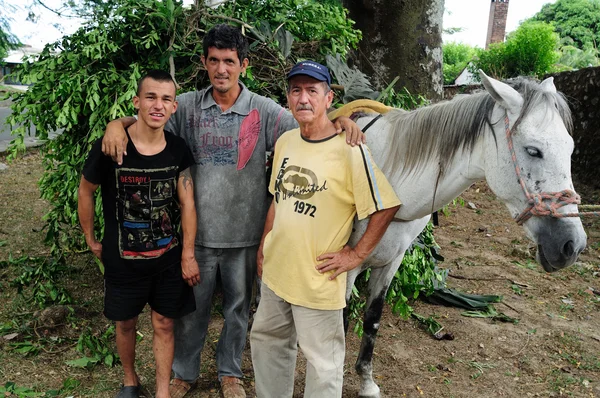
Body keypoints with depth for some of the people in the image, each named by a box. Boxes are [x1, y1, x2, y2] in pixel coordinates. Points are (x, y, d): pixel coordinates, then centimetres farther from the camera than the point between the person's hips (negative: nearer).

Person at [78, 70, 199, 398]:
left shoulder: (177, 149, -8)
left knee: (164, 324, 11)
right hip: (123, 259, -1)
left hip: (169, 257, 1)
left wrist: (188, 255, -5)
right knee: (126, 323, 17)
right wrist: (92, 242, 6)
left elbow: (187, 204, -4)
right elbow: (85, 192, -1)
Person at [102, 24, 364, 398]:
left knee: (238, 307, 18)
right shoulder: (188, 106, -2)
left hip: (244, 234, 0)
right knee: (191, 307, 17)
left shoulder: (264, 111, -7)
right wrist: (118, 123, -18)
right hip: (198, 231, 1)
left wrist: (341, 120, -25)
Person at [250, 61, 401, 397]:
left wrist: (356, 255, -15)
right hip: (275, 271, 7)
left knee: (323, 362, 9)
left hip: (317, 279, -7)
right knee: (267, 341, 25)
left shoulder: (349, 149, -19)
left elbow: (386, 207, -17)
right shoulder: (285, 141, 3)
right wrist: (264, 245, 14)